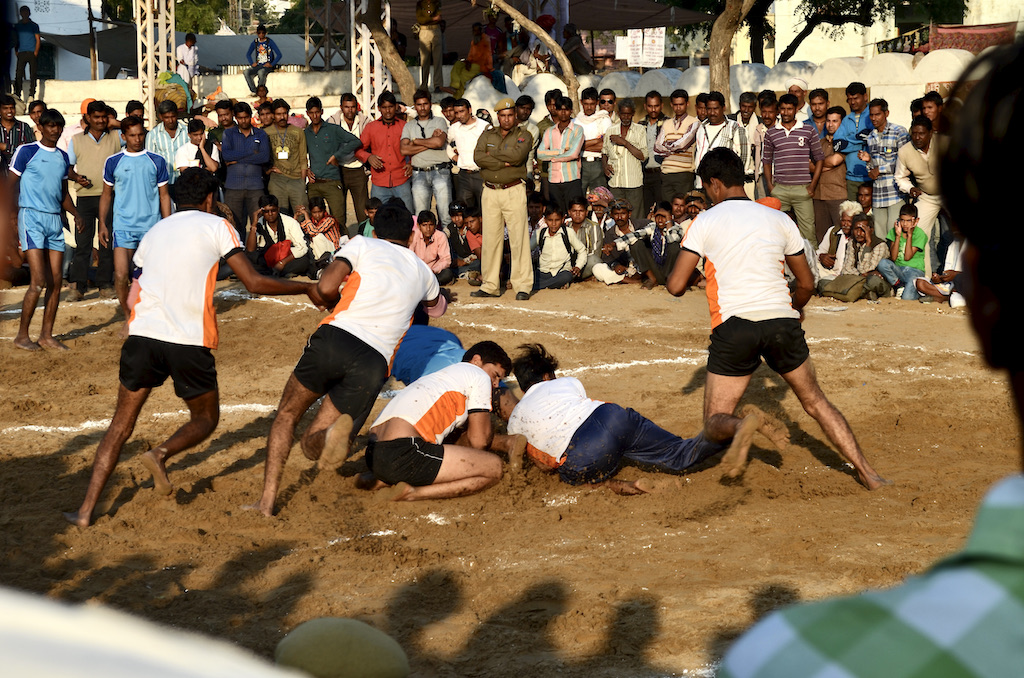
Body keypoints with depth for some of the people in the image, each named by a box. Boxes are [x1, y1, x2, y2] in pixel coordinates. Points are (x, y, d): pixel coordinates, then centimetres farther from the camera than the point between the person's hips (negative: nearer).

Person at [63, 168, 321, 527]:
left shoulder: (154, 232, 23)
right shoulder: (217, 226, 8)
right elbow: (254, 283, 2)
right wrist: (307, 288, 12)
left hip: (143, 334, 4)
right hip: (189, 341, -4)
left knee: (121, 424, 12)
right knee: (205, 419, 19)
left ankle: (87, 510, 2)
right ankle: (162, 454, -12)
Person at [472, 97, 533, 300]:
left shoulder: (523, 136, 4)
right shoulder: (487, 136, 13)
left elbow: (517, 155, -16)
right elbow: (478, 158, -4)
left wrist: (493, 155, -6)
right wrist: (504, 162, -11)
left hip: (514, 191, -3)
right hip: (490, 192, 3)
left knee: (518, 239, -7)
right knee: (490, 239, 4)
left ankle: (522, 285, -5)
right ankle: (490, 285, 10)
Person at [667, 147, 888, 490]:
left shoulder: (706, 221, 5)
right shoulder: (779, 220, 15)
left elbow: (676, 286, 2)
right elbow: (807, 284, 22)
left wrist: (669, 276, 26)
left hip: (734, 324, -3)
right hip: (782, 320, 3)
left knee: (715, 421, 5)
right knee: (815, 401, 20)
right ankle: (867, 472, 11)